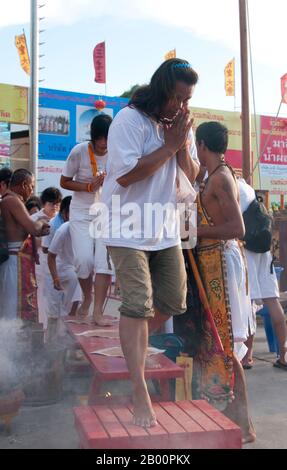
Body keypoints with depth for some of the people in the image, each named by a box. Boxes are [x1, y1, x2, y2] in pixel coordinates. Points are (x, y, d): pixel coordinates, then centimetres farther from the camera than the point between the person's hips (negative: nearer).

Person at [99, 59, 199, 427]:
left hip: (164, 229, 7)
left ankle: (133, 344, 39)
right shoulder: (129, 120, -13)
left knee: (173, 302, 11)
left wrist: (182, 144, -10)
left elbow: (192, 177, 7)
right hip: (128, 228, -7)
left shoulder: (181, 126, 9)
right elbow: (125, 175, -23)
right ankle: (140, 394, -3)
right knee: (138, 304, -12)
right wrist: (169, 145, -18)